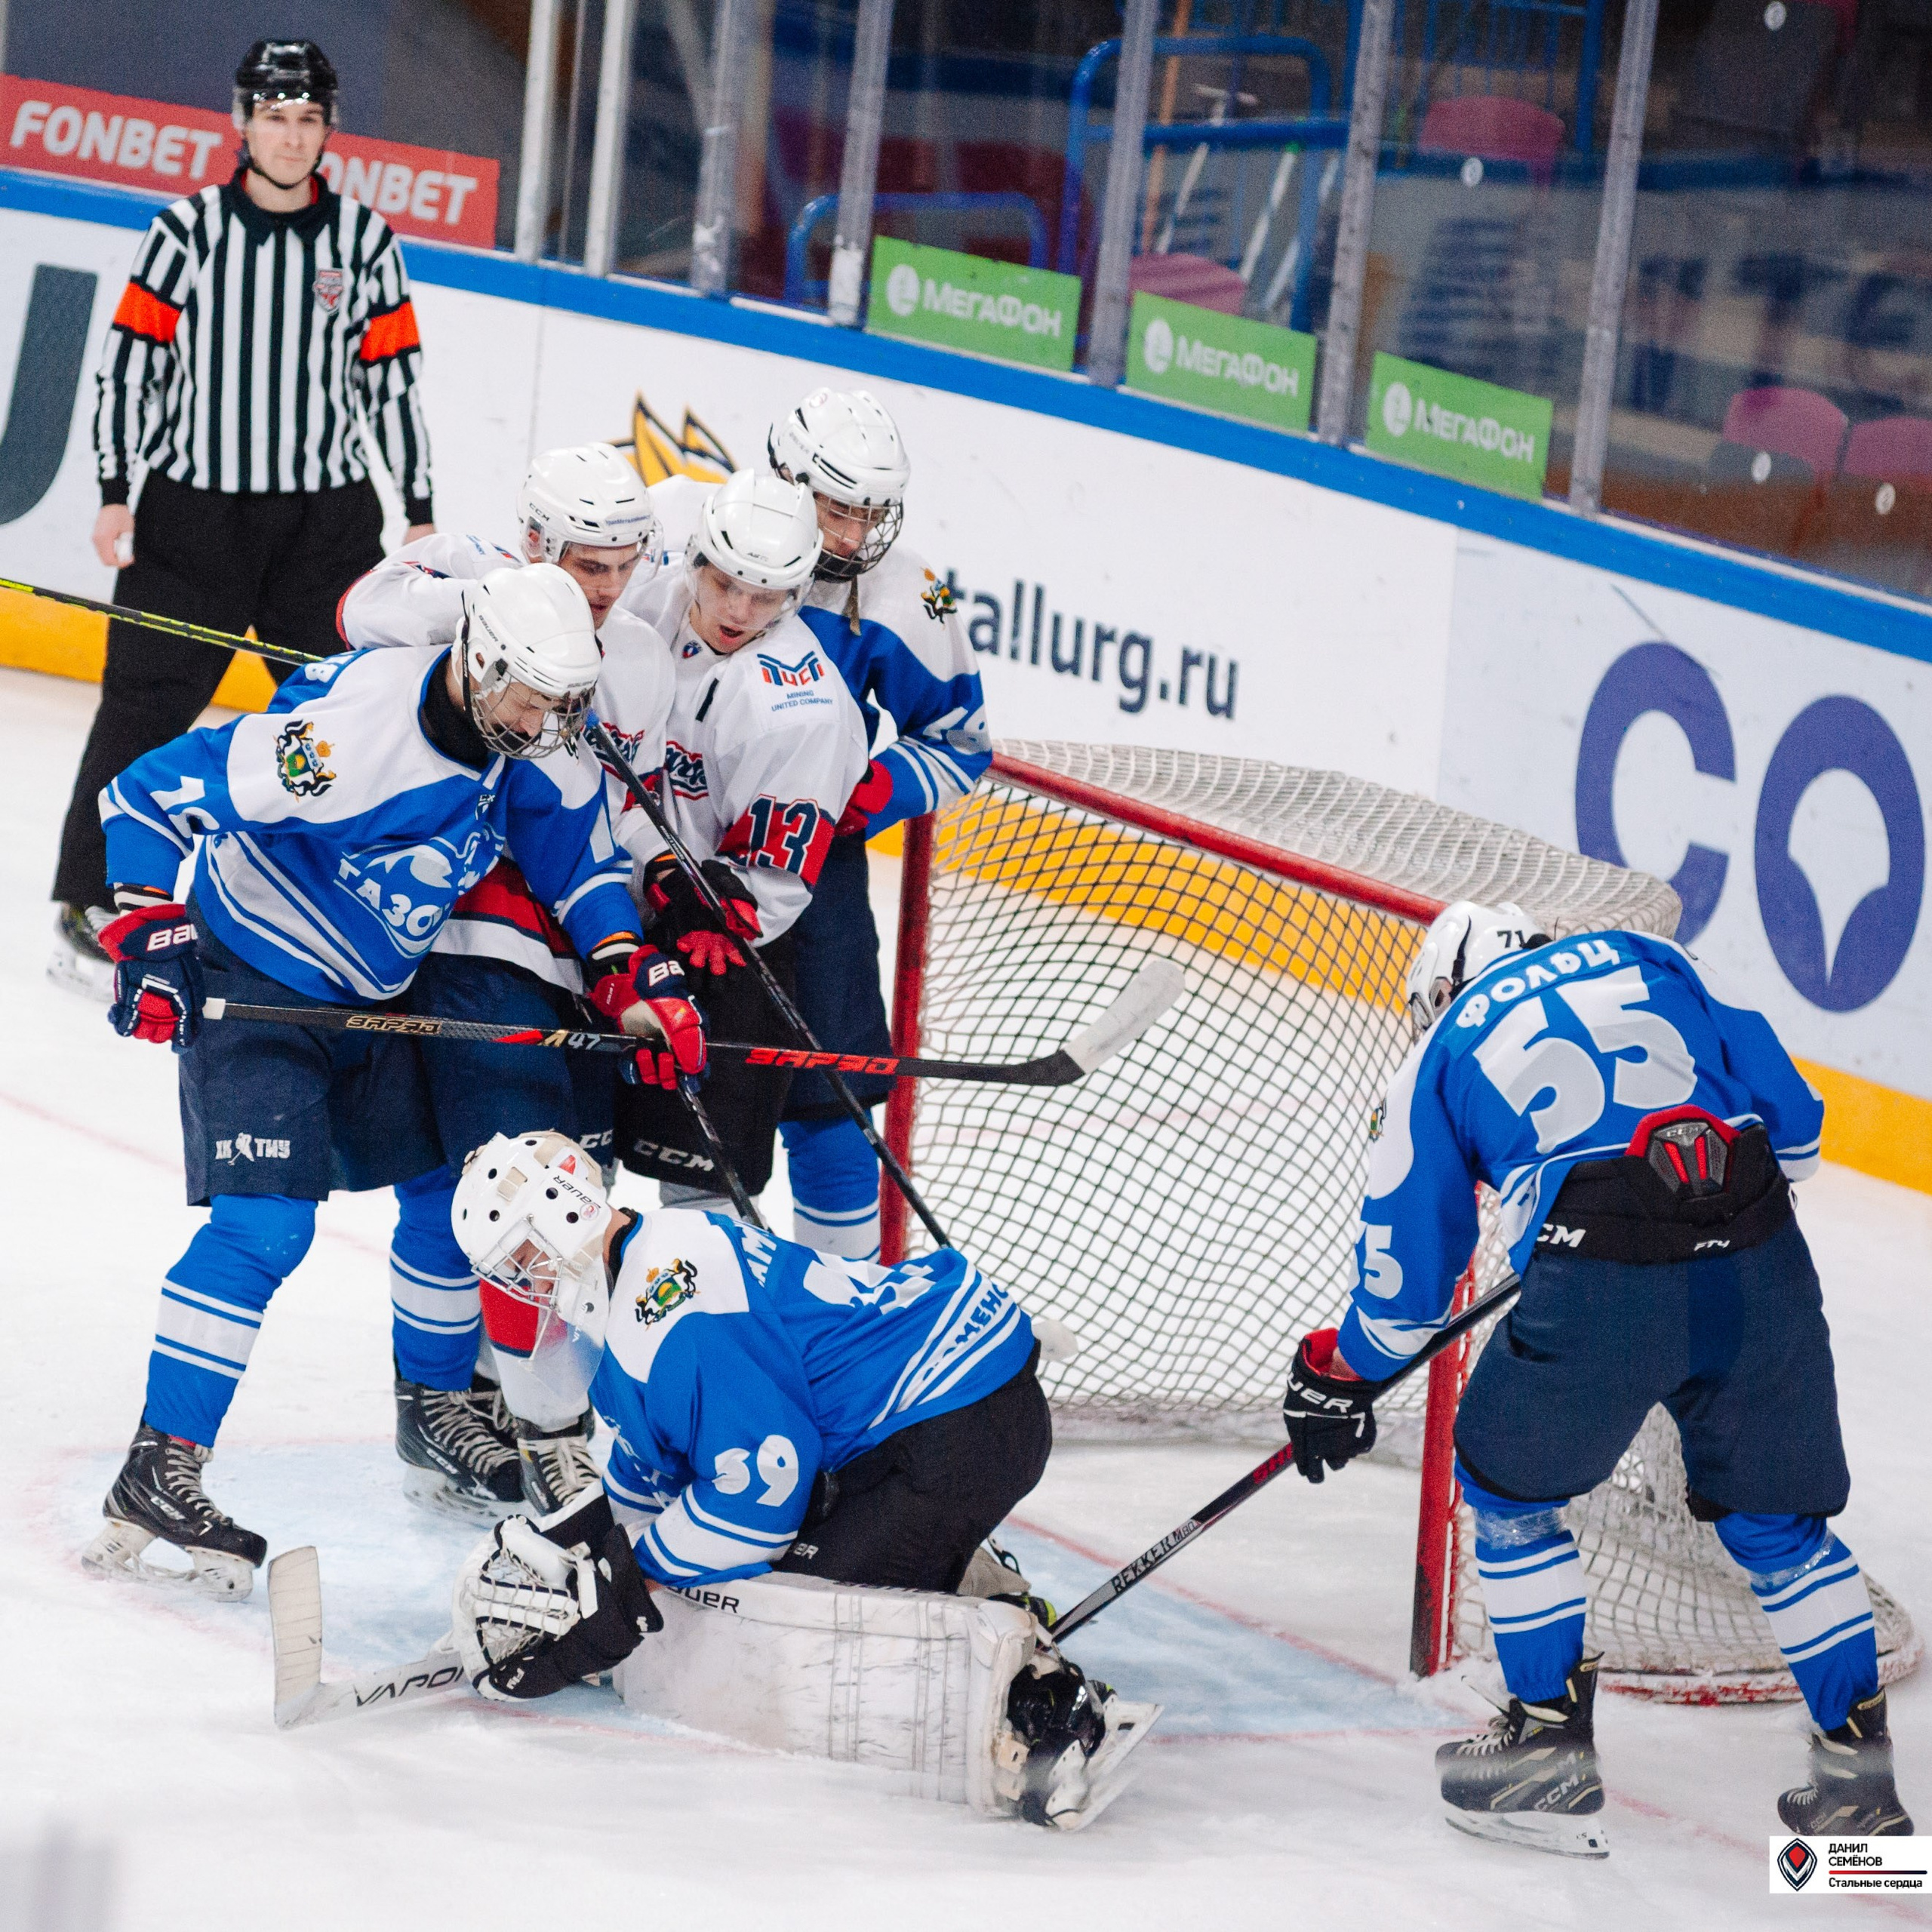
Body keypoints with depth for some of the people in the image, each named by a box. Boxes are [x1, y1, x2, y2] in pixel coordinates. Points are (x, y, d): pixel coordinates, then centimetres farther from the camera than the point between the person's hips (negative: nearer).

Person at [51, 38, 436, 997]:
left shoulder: (364, 239, 3)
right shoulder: (188, 229, -2)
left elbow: (395, 378, 7)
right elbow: (128, 360, -1)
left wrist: (421, 512, 5)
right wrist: (116, 495, -7)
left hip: (328, 515, 2)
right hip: (192, 511, -2)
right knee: (147, 704, -1)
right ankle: (88, 908, 7)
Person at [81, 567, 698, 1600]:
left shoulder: (529, 745, -9)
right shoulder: (346, 730, -31)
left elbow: (578, 852, 7)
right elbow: (145, 797, -25)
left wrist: (631, 971, -6)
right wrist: (151, 933, -27)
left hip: (372, 996, 8)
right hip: (250, 986, -8)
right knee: (264, 1223, -18)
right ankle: (155, 1476, -18)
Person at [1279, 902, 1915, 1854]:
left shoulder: (1444, 1051, 20)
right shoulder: (1644, 962, 26)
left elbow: (1410, 1254, 23)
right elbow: (1790, 1116, 18)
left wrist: (1339, 1375, 40)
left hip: (1599, 1286, -3)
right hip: (1761, 1271, 3)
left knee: (1510, 1485, 21)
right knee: (1775, 1519, 20)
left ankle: (1553, 1747, 21)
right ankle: (1859, 1765, 20)